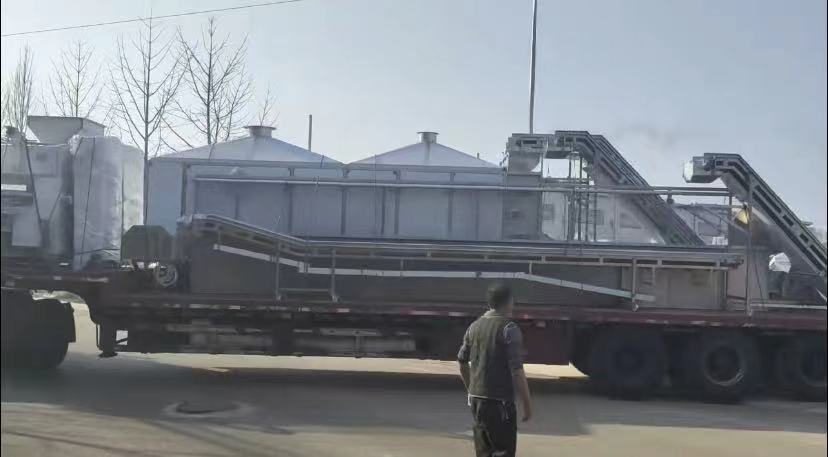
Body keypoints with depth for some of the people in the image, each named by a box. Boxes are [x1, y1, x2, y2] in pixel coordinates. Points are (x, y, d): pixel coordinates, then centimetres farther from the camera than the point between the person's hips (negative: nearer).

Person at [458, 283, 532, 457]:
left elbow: (462, 362, 16)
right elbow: (516, 371, -17)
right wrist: (526, 404, -10)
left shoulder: (474, 326, 9)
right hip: (499, 401, -7)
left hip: (476, 398, 7)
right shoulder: (509, 329, -13)